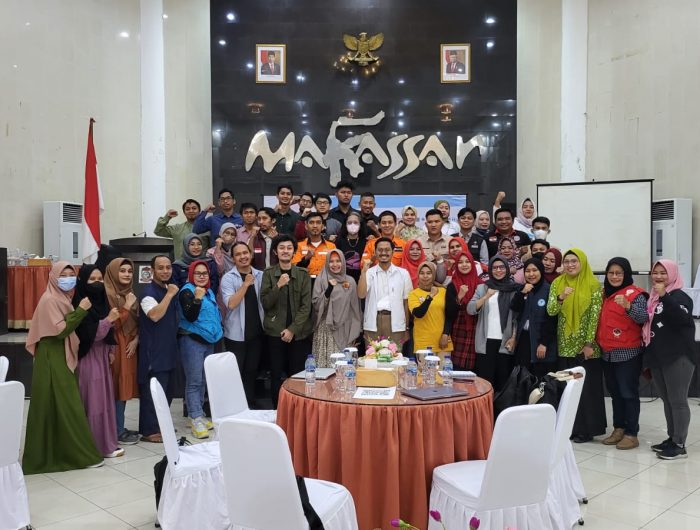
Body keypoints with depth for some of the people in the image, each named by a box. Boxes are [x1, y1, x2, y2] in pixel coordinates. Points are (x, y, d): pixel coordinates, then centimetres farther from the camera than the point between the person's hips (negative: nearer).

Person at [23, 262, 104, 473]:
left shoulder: (63, 298, 14)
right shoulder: (50, 300, -13)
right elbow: (60, 330, -21)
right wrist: (81, 310, -19)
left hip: (63, 357, 9)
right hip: (53, 359, -9)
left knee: (60, 406, 12)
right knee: (65, 407, -5)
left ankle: (51, 453, 20)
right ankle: (81, 454, 0)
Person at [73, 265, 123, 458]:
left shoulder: (101, 301, 9)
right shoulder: (81, 305, -15)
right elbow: (89, 335, -19)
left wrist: (110, 351, 13)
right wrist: (109, 319, -24)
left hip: (102, 355, 8)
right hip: (88, 357, -8)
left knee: (104, 398, 11)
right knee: (93, 401, -3)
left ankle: (106, 442, 19)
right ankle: (96, 446, 5)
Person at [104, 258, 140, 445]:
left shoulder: (130, 293, 13)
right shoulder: (108, 293, -11)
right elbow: (111, 324, -16)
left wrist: (136, 339, 1)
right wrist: (127, 307, -19)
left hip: (130, 346, 8)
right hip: (115, 347, -7)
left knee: (125, 387, 10)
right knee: (117, 388, -3)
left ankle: (120, 428, 19)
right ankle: (117, 432, 4)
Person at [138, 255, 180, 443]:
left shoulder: (170, 288, 12)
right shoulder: (149, 291, -13)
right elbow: (155, 315, -30)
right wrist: (169, 295, -25)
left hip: (168, 348, 9)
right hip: (154, 350, -9)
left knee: (165, 390, 15)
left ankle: (161, 424, 26)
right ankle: (149, 431, 3)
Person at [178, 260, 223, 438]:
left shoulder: (209, 291, 14)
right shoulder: (187, 291, -9)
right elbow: (190, 317, -20)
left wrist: (217, 332, 19)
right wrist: (197, 298, -29)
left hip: (208, 340, 8)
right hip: (192, 340, -8)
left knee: (203, 381, 11)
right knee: (194, 382, -6)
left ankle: (200, 415, 18)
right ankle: (196, 419, -5)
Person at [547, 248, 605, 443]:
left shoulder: (593, 284, -6)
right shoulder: (557, 283, 4)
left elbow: (595, 315, -9)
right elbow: (550, 311, -4)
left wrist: (589, 343, -14)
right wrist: (560, 297, -22)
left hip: (585, 345, -3)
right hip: (565, 345, 3)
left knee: (587, 386, 2)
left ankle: (586, 428, 12)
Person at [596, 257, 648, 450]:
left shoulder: (635, 294, -9)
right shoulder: (606, 294, 12)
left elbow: (644, 318, -22)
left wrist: (628, 306, -37)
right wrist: (597, 342, 9)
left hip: (628, 352, -7)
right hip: (608, 352, 7)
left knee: (629, 393, -2)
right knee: (614, 392, 14)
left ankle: (632, 434, 6)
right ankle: (618, 429, 24)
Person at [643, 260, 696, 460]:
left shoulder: (680, 296, -7)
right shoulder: (652, 298, 14)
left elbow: (683, 319, -27)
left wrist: (664, 296, -31)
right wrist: (647, 358, 21)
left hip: (677, 357, -7)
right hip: (657, 358, 7)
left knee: (678, 400, -3)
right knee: (667, 400, 14)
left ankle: (680, 445, 3)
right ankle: (671, 438, 24)